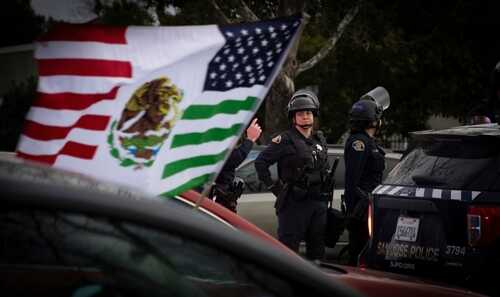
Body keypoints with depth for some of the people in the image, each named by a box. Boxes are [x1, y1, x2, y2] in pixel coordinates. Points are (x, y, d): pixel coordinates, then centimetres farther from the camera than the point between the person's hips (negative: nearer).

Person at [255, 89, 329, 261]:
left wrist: (324, 191, 16)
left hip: (318, 202, 7)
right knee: (289, 246, -8)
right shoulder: (285, 140, -6)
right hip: (294, 203, -7)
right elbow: (260, 162, -9)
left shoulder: (320, 140, 15)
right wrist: (273, 187, -9)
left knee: (317, 247, 12)